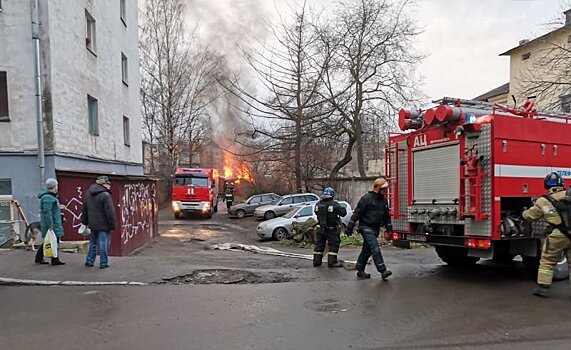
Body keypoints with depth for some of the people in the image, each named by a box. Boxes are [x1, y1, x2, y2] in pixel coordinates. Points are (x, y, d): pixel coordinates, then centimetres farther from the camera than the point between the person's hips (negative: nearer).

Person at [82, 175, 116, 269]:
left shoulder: (88, 194, 9)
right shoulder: (105, 195, -17)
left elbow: (84, 209, 17)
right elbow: (110, 212, -18)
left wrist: (85, 222, 24)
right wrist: (112, 225, -11)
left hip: (93, 224, 7)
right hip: (103, 225, -7)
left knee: (93, 243, 19)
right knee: (103, 244, 1)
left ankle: (89, 261, 24)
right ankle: (103, 263, 4)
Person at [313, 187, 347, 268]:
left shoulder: (318, 204, 0)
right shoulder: (334, 204, -16)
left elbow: (316, 212, 12)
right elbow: (343, 212, -15)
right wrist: (342, 207, 5)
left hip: (320, 228, 5)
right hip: (331, 229, -5)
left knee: (319, 244, 14)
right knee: (334, 244, 5)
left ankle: (316, 261, 20)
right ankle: (332, 262, 3)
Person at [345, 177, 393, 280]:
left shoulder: (384, 201, 12)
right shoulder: (367, 198, -11)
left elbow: (386, 216, 22)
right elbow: (357, 213, -11)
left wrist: (389, 229, 17)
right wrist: (350, 227, -12)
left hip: (375, 229, 7)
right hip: (366, 228, -7)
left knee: (367, 250, 12)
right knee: (375, 248, -17)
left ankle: (360, 271, 22)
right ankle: (383, 271, -20)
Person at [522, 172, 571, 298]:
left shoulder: (543, 202, -5)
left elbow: (529, 216, 6)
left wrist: (524, 212, 27)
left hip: (557, 237, -2)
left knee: (547, 262, 10)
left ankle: (543, 288, 13)